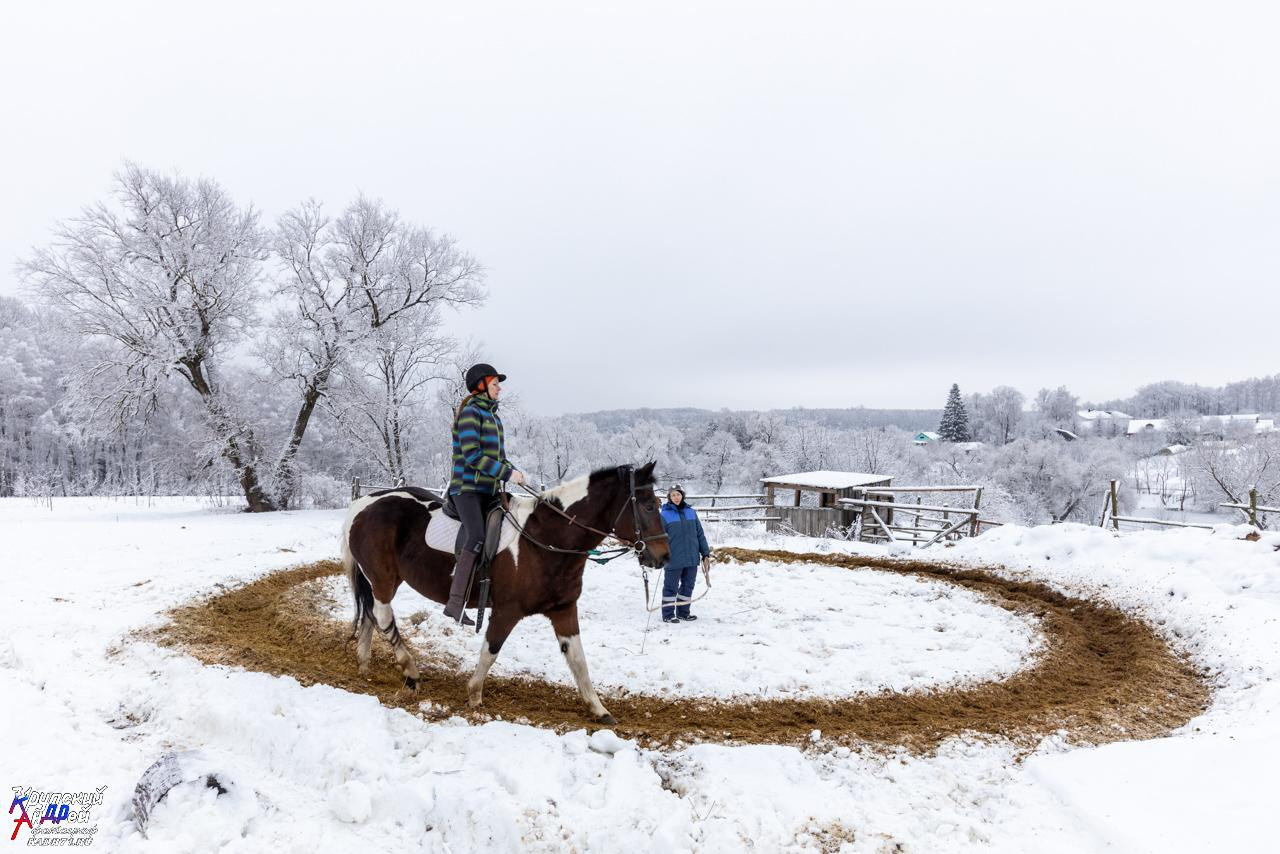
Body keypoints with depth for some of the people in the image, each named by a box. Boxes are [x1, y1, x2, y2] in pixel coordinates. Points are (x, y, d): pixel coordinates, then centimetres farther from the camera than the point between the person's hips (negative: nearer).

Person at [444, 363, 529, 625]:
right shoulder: (470, 413, -9)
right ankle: (455, 603, -21)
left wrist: (511, 471, 2)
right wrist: (506, 473, -18)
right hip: (467, 487, -9)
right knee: (476, 538, -21)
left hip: (488, 489, 9)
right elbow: (472, 456, -18)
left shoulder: (492, 415, 17)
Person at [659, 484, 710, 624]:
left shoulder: (691, 512, 7)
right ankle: (668, 614, 12)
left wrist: (705, 551, 10)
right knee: (671, 586, 3)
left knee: (688, 586, 13)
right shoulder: (665, 515, -5)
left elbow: (700, 533, 11)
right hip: (674, 559, -4)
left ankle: (683, 612, 26)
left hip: (692, 558, 4)